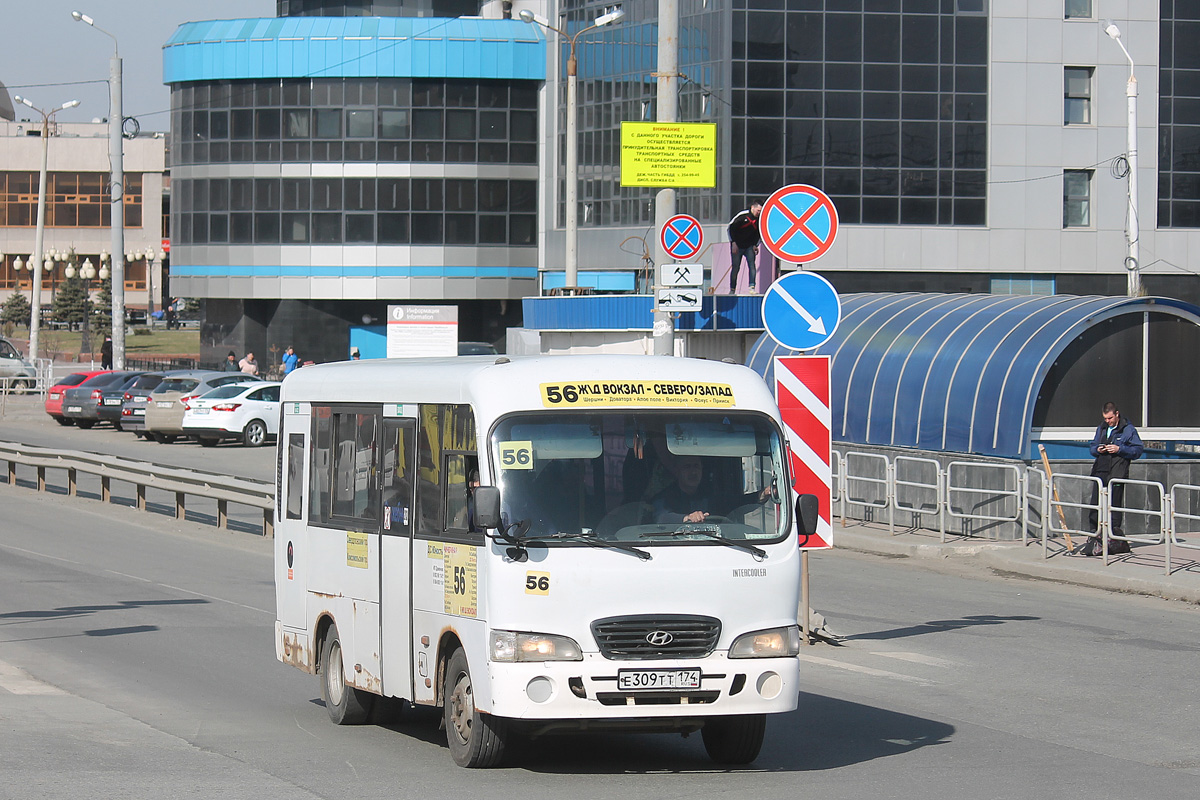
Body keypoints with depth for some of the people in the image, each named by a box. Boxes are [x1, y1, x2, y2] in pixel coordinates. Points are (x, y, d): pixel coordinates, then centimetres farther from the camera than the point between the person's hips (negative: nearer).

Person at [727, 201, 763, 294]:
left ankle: (752, 287, -18)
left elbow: (758, 234, 15)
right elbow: (731, 228, -9)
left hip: (749, 247, 3)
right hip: (737, 246, -3)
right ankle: (732, 289, 12)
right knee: (735, 268, 1)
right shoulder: (743, 215, -13)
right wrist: (733, 243, -13)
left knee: (752, 265, -15)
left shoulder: (759, 220, 0)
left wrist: (755, 245, 1)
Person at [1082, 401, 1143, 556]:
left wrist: (1119, 449, -14)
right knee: (1095, 504, 1)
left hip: (1117, 473, -6)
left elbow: (1138, 450, -4)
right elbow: (1092, 447, 24)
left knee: (1114, 506, -4)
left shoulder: (1128, 430, 0)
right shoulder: (1101, 429, 18)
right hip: (1100, 472, 6)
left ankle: (1114, 539, 2)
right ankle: (1093, 536, 5)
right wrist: (1097, 449, 1)